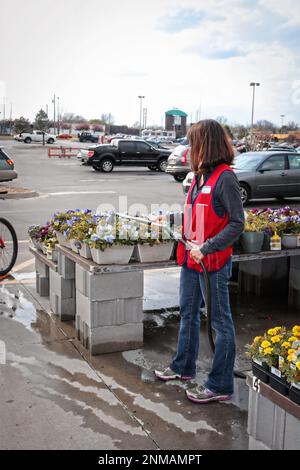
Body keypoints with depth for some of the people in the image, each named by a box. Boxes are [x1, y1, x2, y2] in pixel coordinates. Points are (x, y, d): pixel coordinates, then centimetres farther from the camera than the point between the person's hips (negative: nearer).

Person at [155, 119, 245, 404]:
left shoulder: (224, 177, -16)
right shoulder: (199, 175, 9)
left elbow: (237, 223, -19)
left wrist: (206, 248, -23)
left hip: (213, 262, -9)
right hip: (190, 258, 9)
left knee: (220, 322, 4)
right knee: (188, 314, 22)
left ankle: (220, 386, 16)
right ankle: (184, 367, 41)